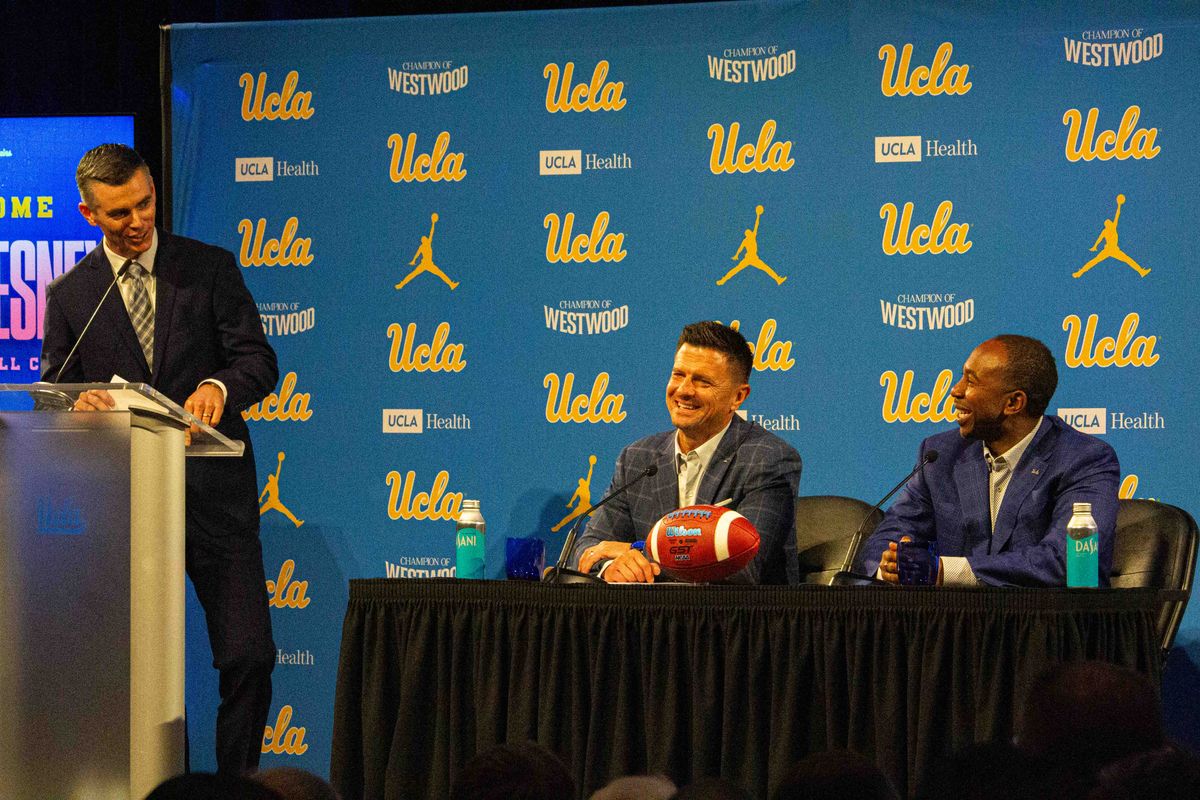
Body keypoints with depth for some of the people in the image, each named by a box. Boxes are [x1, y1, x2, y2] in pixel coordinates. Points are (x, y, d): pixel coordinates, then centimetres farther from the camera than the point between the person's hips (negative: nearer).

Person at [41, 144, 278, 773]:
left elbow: (259, 360, -1)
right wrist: (80, 406, -17)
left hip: (214, 493, -1)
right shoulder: (68, 295, 7)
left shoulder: (210, 268, 5)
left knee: (249, 657, -7)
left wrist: (218, 386, -24)